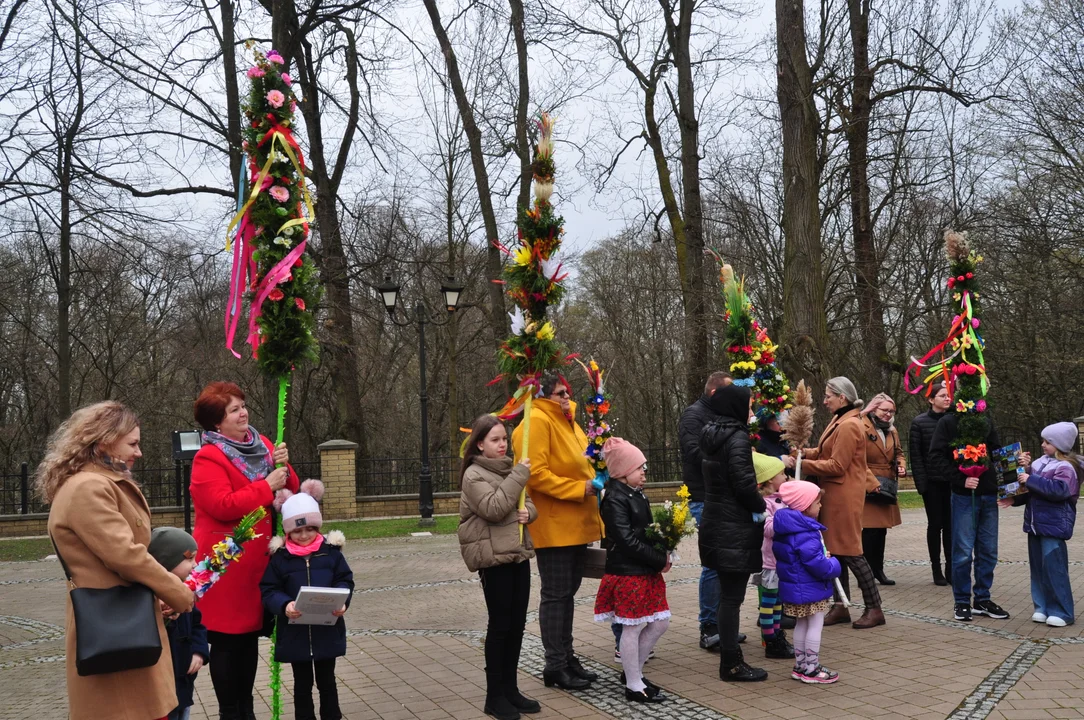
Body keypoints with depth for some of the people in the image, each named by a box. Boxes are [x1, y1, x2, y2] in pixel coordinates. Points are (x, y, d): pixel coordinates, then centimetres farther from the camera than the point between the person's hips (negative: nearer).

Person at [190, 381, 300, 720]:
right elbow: (222, 505, -23)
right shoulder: (208, 459, -12)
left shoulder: (261, 444, 10)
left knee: (250, 636, 14)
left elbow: (289, 492, 12)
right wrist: (265, 486, -19)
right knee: (227, 640, 2)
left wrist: (283, 469, -8)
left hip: (258, 558, 7)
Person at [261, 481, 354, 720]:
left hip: (327, 629, 1)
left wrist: (342, 601, -20)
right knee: (302, 682, 13)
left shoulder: (331, 551, -3)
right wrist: (284, 605, -27)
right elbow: (268, 589, -7)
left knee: (326, 680, 14)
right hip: (295, 631, 0)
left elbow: (345, 580, 0)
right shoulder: (280, 556, -6)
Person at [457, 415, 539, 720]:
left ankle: (510, 688, 20)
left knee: (517, 624, 10)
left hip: (518, 554, 7)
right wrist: (519, 477, -20)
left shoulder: (509, 470, 13)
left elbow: (525, 503, 17)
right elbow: (494, 509, -22)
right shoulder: (474, 475, -10)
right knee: (500, 625, -3)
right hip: (494, 558, -7)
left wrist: (528, 511, -6)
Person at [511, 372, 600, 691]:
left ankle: (566, 656, 24)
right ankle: (555, 666, 6)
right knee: (555, 595, -2)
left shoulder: (568, 422, 16)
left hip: (576, 524, 9)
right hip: (553, 526, -9)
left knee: (567, 592, 15)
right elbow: (536, 474, -22)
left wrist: (593, 484, 8)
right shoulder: (537, 422, -14)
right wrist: (579, 489, -20)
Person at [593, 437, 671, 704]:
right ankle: (634, 687, 11)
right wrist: (660, 560, -16)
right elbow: (627, 540, -21)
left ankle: (633, 672, 28)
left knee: (660, 622, 13)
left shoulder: (638, 495, 13)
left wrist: (662, 555, -1)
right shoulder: (615, 499, -15)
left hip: (647, 570, 9)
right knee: (632, 628, 0)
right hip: (628, 572, -9)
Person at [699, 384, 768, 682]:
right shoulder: (737, 438, -16)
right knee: (732, 596, -3)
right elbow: (744, 484, -21)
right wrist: (761, 507, -5)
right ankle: (731, 664, 4)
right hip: (735, 530, -9)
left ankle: (729, 652, 28)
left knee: (727, 593, 18)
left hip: (716, 525, 9)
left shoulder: (713, 436, 11)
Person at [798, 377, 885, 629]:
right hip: (835, 494, 10)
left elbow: (836, 466, -20)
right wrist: (804, 452, -1)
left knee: (850, 551, -3)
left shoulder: (849, 426, -19)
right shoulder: (839, 421, 12)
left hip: (844, 496, -10)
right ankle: (841, 606, 18)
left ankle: (874, 608, 6)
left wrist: (802, 463, -17)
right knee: (836, 550, 11)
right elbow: (827, 453, 14)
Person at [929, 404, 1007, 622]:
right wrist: (961, 479, -17)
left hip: (989, 495, 5)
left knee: (988, 551, 9)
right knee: (963, 552, -1)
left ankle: (982, 599, 21)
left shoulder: (986, 421, 11)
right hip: (964, 496, -5)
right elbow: (936, 458, -9)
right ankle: (961, 602, 11)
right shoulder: (948, 422, -4)